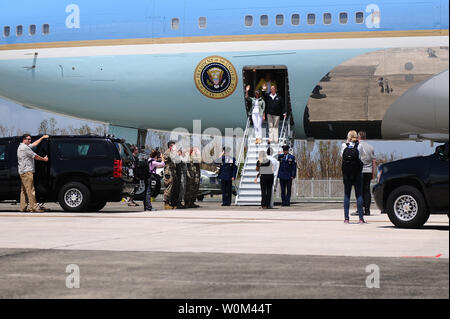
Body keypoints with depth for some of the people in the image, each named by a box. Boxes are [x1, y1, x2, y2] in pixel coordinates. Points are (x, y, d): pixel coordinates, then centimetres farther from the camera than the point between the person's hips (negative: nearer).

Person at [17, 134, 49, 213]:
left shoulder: (21, 147, 19)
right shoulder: (25, 148, -13)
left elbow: (34, 144, 28)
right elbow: (35, 156, -8)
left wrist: (42, 138, 31)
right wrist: (44, 159, 6)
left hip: (22, 172, 11)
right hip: (27, 171, -11)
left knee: (24, 190, 10)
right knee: (30, 190, -12)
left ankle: (23, 207, 11)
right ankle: (34, 207, -14)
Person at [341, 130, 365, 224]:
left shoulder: (344, 145, -1)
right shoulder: (359, 146, -3)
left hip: (346, 174, 1)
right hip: (357, 173, -1)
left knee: (346, 194, 6)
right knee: (359, 194, 2)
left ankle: (346, 218, 2)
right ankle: (361, 218, -2)